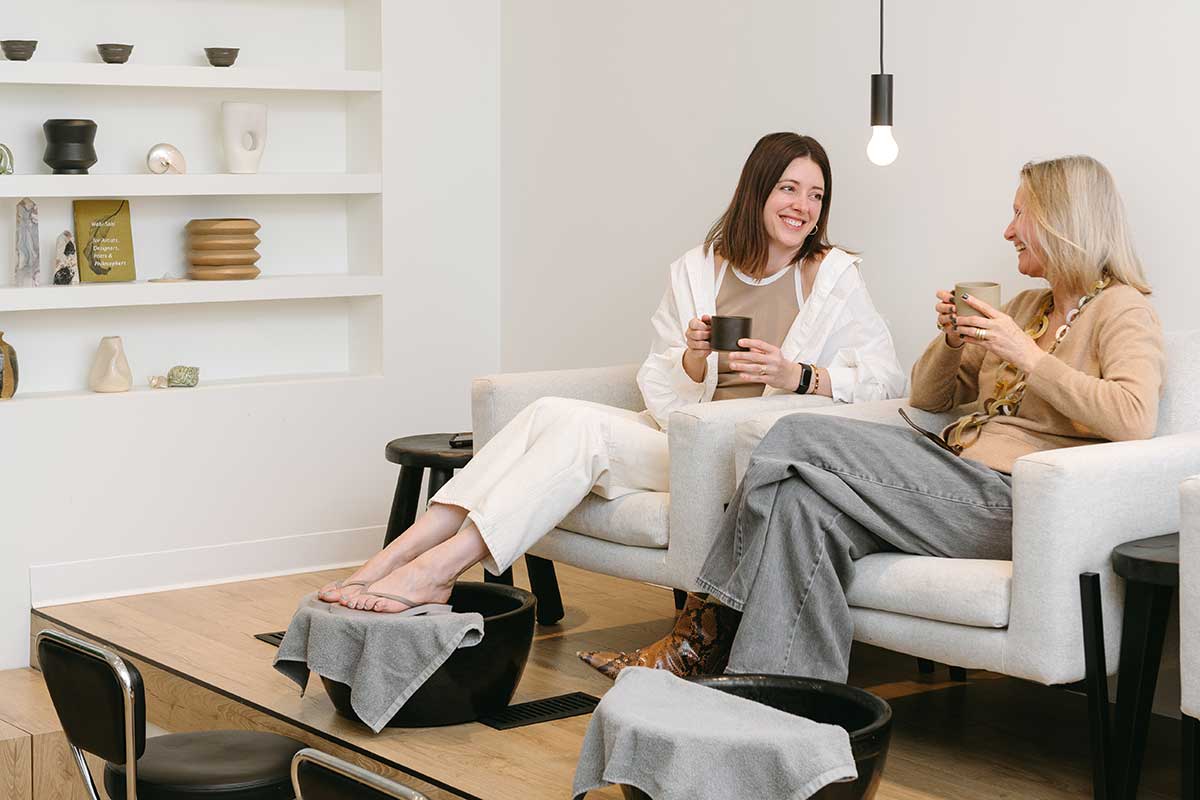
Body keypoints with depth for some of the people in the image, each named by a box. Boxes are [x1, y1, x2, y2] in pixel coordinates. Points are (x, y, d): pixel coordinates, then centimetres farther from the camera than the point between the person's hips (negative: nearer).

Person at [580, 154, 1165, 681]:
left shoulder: (1120, 310, 0)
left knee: (799, 437, -19)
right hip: (953, 472, 8)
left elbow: (1134, 419, -21)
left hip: (1012, 498, -8)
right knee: (807, 506, -20)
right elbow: (927, 397, 28)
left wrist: (1027, 357, -16)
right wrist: (952, 340, 7)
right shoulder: (1026, 307, 26)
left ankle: (711, 634, -16)